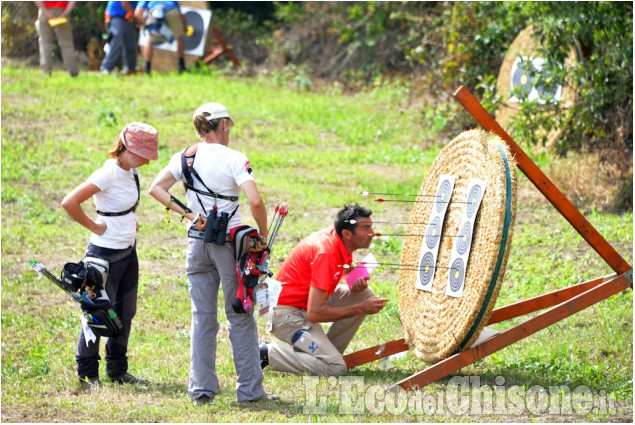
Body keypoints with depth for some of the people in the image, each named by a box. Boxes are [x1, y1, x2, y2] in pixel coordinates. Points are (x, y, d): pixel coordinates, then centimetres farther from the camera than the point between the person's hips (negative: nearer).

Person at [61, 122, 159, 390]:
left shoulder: (131, 170, 4)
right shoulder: (108, 174, -22)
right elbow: (69, 203, -28)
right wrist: (94, 227, -17)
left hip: (129, 251, 8)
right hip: (107, 254, -8)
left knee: (125, 313, 14)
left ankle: (118, 370, 25)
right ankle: (87, 374, 10)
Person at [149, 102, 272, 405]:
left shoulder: (186, 157, 4)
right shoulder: (234, 159, -10)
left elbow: (156, 189, -2)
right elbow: (255, 201, -21)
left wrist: (188, 213, -5)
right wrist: (263, 236, -8)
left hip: (197, 242, 4)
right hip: (230, 241, -4)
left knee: (202, 317, 10)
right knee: (240, 317, 6)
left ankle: (201, 389, 9)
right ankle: (249, 390, 7)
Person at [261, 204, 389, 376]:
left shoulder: (343, 243, -1)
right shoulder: (326, 252, -28)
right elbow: (314, 313, -30)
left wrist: (356, 284, -5)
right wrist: (360, 309, -23)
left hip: (308, 302, 10)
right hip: (287, 314, -10)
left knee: (365, 295, 4)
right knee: (336, 368, -19)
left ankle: (327, 351, 8)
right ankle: (268, 353, -8)